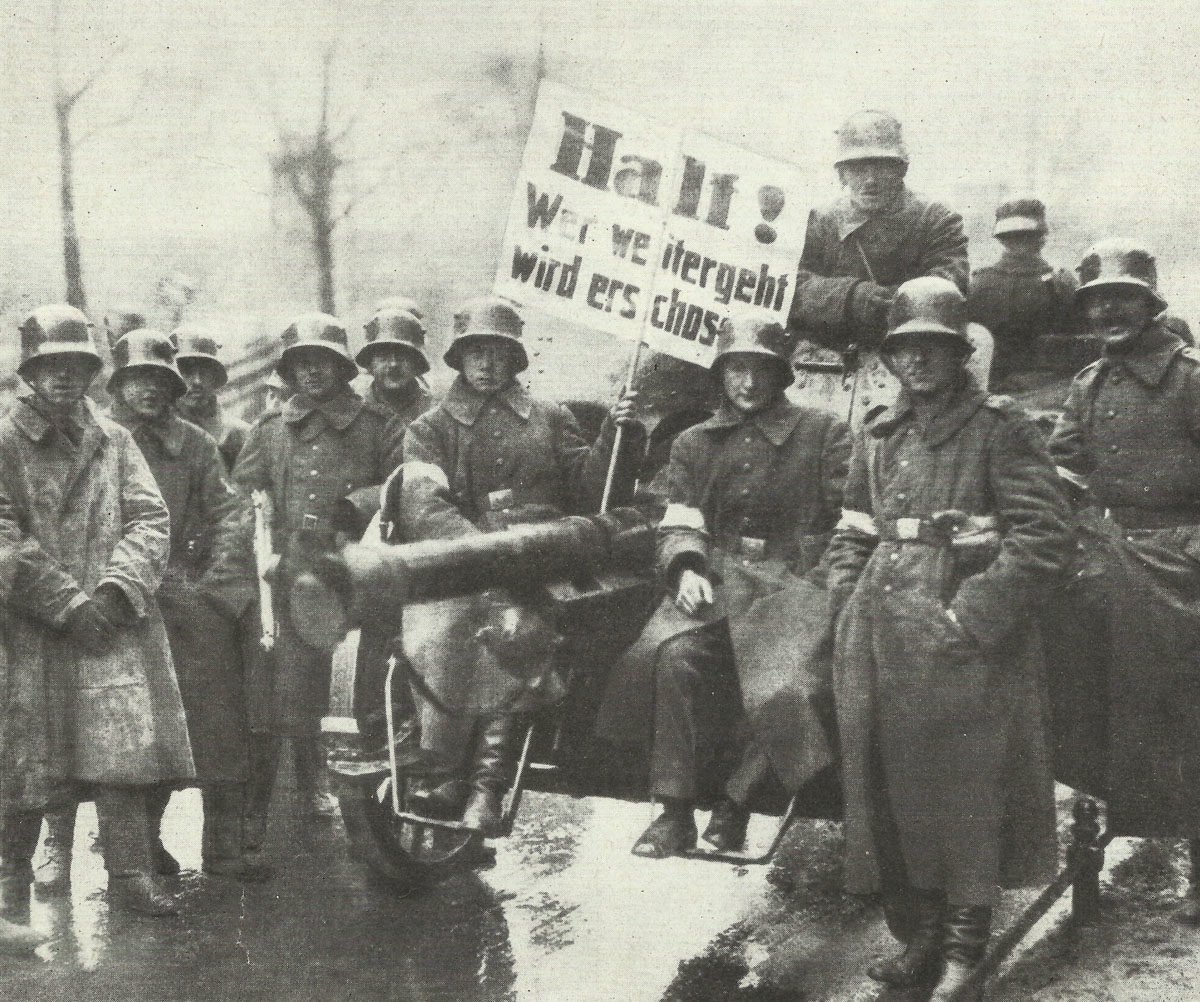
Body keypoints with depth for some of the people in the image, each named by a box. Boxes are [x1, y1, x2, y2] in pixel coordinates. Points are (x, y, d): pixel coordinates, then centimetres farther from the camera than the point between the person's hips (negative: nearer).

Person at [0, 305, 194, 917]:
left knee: (123, 748, -2)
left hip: (115, 623, 3)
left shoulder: (115, 440, 12)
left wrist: (116, 588, -11)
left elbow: (150, 520, 5)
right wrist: (68, 602, -14)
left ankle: (129, 876, 6)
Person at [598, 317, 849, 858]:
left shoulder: (823, 434, 10)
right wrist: (686, 569, -8)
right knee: (672, 654, -29)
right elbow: (678, 525, 13)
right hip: (711, 582, 2)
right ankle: (675, 811, -20)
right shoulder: (694, 443, 20)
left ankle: (735, 798, -4)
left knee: (782, 687, -29)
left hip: (792, 585, -2)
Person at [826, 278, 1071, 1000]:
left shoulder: (1000, 427, -1)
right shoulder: (878, 439, 17)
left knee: (965, 783, -4)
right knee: (889, 783, 6)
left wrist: (973, 615, -15)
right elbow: (851, 539, 22)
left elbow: (1045, 533, -10)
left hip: (964, 642, -6)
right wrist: (851, 613, 7)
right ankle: (918, 938, 17)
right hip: (881, 638, 6)